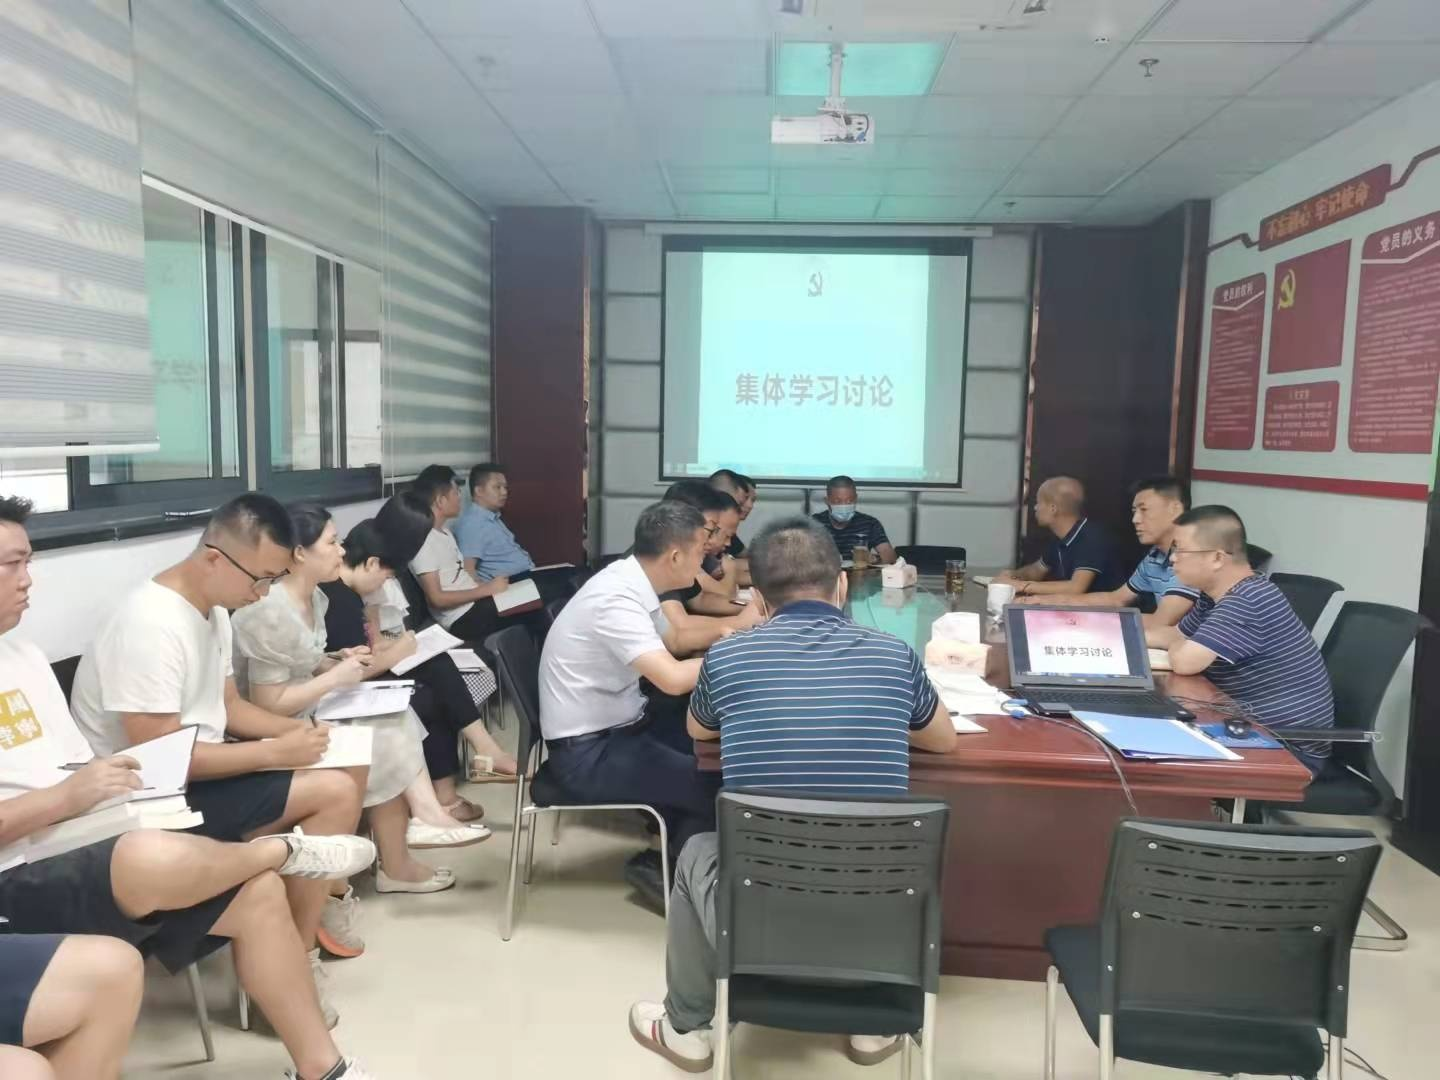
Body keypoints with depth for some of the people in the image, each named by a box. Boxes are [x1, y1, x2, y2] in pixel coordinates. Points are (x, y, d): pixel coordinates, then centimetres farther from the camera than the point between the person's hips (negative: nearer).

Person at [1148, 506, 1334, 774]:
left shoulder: (1248, 601, -26)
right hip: (1259, 730, 9)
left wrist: (1176, 644, -6)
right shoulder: (1217, 595, 6)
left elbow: (1183, 662, -30)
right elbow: (1176, 634, 21)